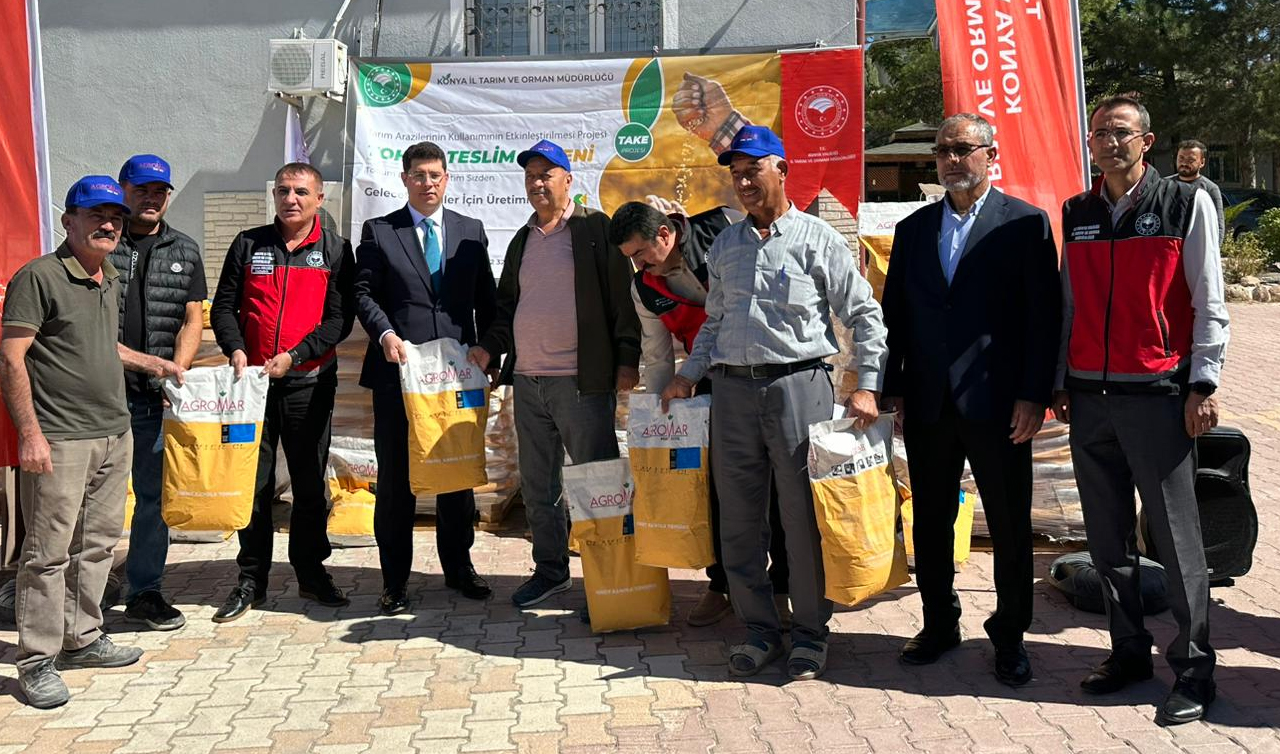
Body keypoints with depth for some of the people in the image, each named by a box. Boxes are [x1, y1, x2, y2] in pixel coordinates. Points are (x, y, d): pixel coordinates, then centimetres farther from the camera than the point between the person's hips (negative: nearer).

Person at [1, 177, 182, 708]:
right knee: (49, 552, -2)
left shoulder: (111, 281, 15)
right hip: (60, 440, -8)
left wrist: (151, 363, 25)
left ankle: (83, 639, 27)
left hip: (115, 434, 8)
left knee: (97, 545, 14)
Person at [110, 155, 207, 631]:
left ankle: (145, 592, 17)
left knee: (155, 493, 7)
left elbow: (192, 320, 11)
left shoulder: (184, 251, 13)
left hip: (157, 396, 3)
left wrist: (176, 371, -3)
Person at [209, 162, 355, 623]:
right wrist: (235, 349, -10)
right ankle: (251, 580, 15)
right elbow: (223, 306, 8)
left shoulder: (335, 251, 4)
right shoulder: (248, 244, 8)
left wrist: (293, 355, -14)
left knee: (310, 483, 8)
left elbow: (340, 318, -3)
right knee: (253, 483, 5)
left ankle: (311, 572, 21)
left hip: (309, 381, -1)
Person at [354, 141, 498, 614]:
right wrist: (385, 334, -15)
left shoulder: (471, 231, 11)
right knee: (396, 477, 4)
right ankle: (395, 579, 14)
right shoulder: (378, 232, 6)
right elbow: (363, 292, 1)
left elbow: (486, 300, 12)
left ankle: (458, 567, 25)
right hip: (399, 370, -2)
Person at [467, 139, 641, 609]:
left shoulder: (596, 230, -2)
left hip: (582, 381, -7)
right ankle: (550, 570, 25)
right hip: (527, 381, 7)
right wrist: (490, 347, 8)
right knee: (537, 485, 13)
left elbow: (622, 296, -6)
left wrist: (627, 358, -12)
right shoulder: (522, 241, 18)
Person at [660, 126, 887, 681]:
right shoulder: (725, 245, 15)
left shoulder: (817, 238, 1)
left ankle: (810, 634, 16)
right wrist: (689, 374, 10)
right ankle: (759, 629, 21)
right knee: (739, 520, 7)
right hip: (732, 390, 5)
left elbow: (864, 315, 1)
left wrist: (868, 387, -7)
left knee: (804, 518, 1)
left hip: (798, 385, -4)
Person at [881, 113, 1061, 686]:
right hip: (927, 403, 4)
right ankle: (940, 624, 29)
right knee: (930, 521, 13)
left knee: (1010, 525, 7)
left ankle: (1009, 636, 23)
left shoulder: (1025, 223, -1)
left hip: (996, 403, -4)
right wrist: (892, 388, 5)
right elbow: (894, 314, 12)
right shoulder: (913, 229, 11)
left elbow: (1044, 314, -5)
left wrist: (1034, 395, -11)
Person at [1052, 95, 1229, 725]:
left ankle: (1192, 668, 11)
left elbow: (1209, 302, -1)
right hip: (1089, 396, 4)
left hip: (1157, 395, -4)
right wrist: (1059, 381, 11)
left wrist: (1203, 384, -7)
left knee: (1177, 538, 0)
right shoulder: (1076, 214, 11)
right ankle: (1129, 651, 24)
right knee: (1107, 538, 10)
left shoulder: (1186, 205, 0)